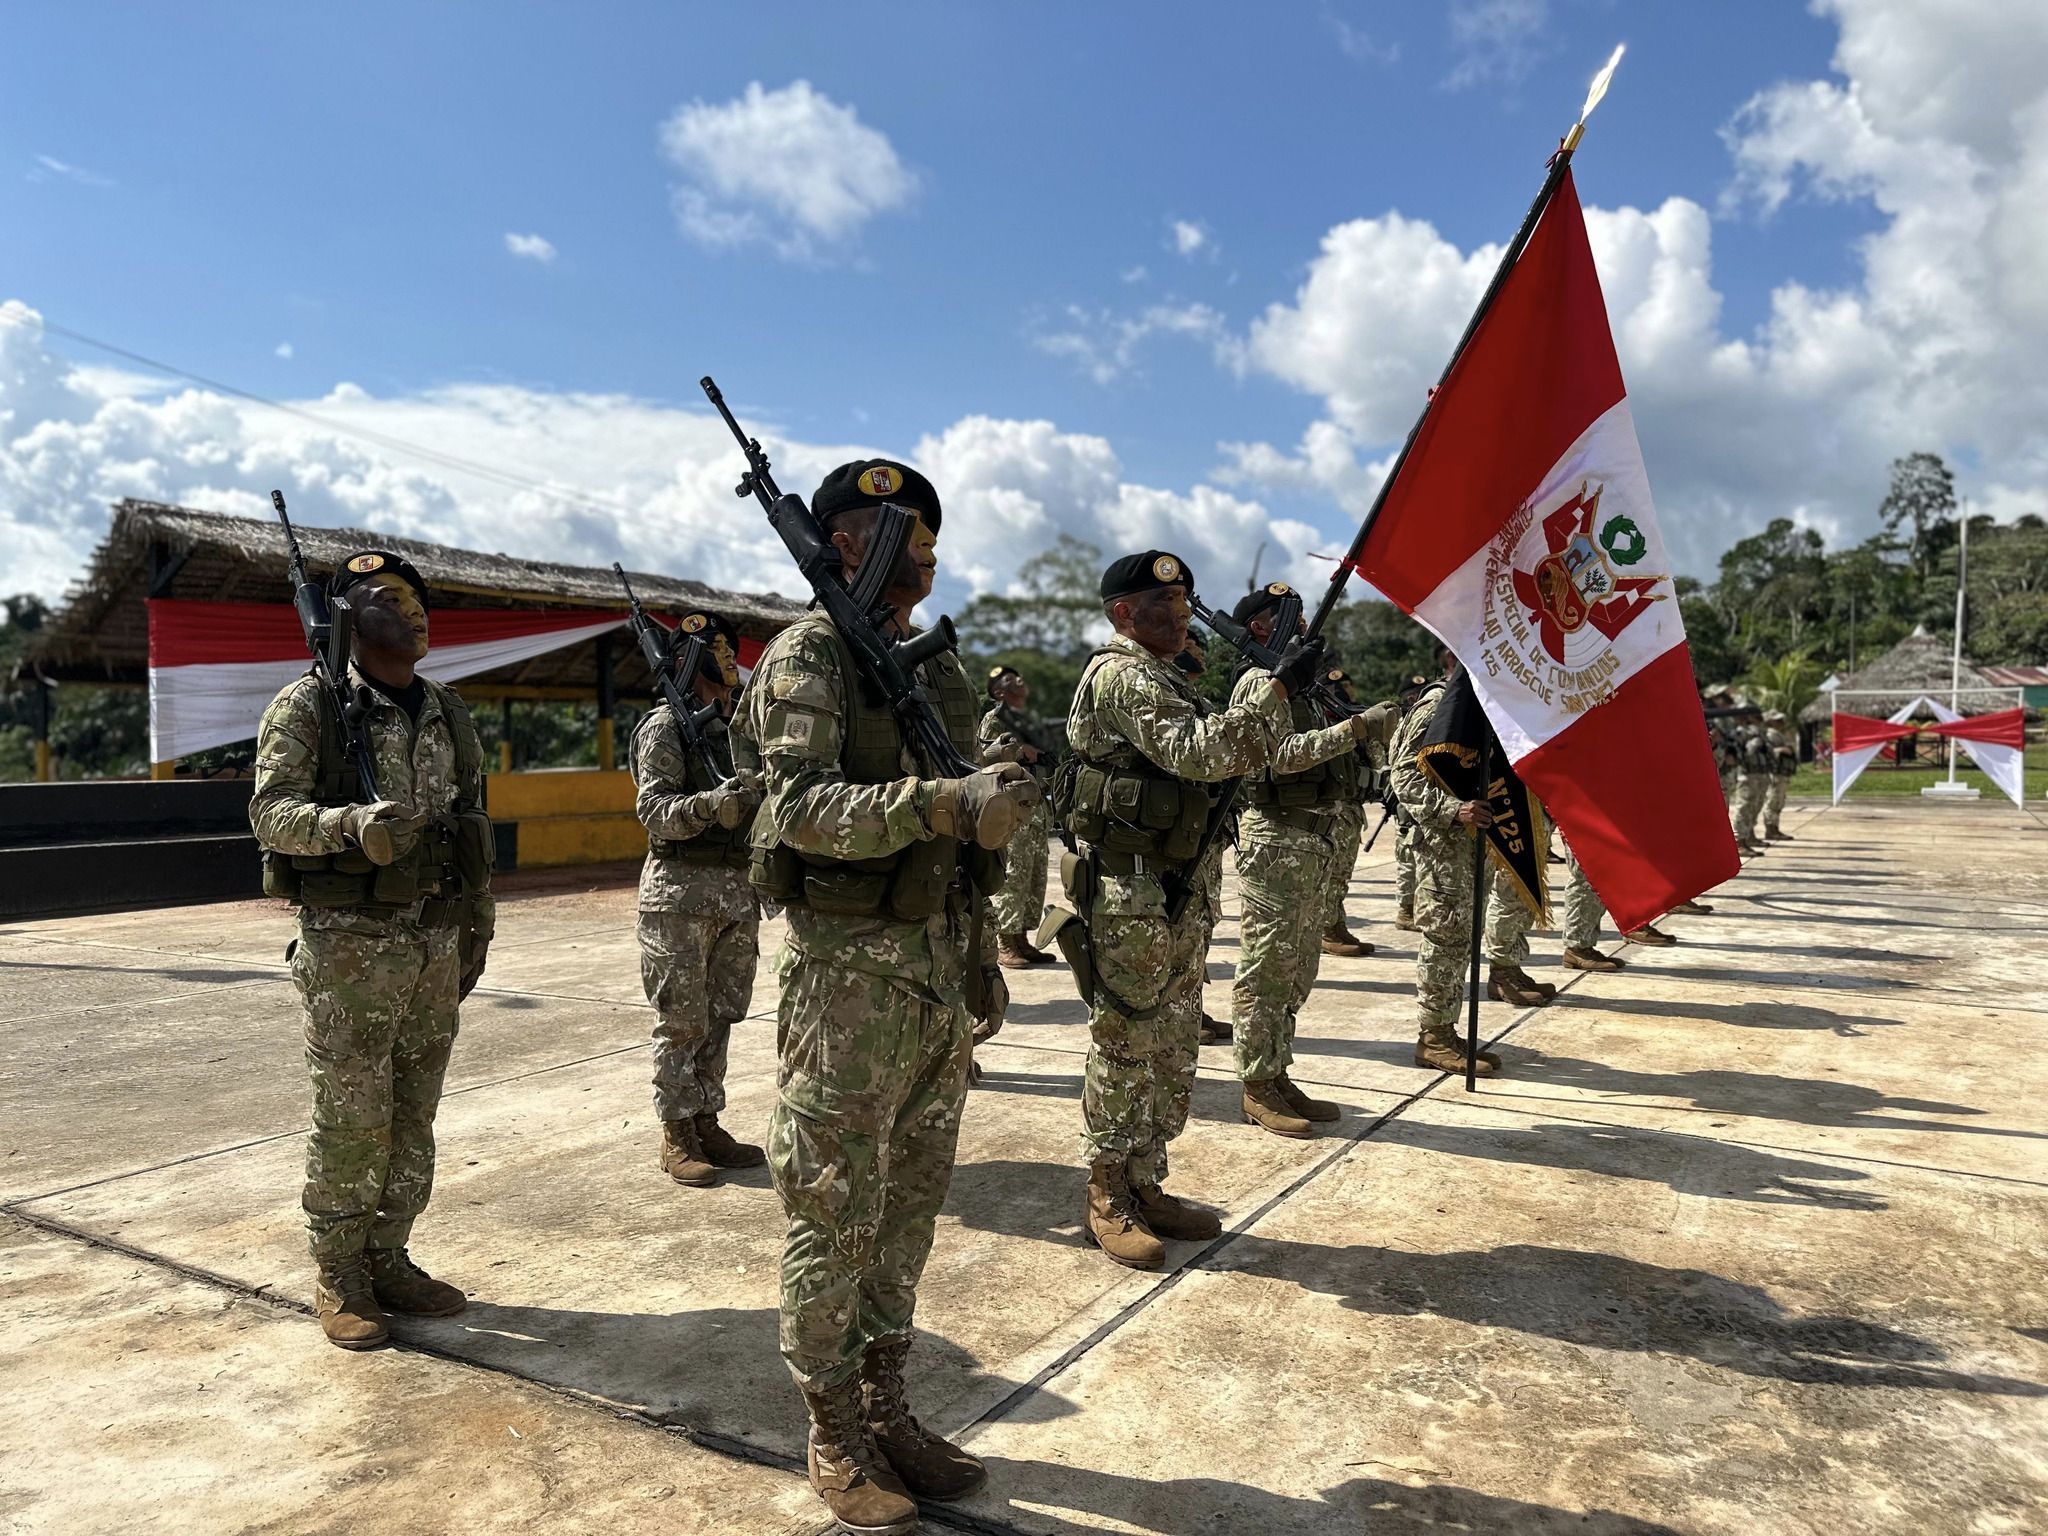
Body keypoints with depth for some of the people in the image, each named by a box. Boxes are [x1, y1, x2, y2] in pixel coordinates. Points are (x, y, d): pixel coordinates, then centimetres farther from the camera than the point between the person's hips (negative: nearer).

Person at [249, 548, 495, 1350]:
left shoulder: (448, 714, 11)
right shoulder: (307, 707, -5)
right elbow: (272, 813, -13)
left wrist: (476, 931, 14)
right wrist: (351, 824, -32)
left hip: (436, 939, 5)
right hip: (352, 944, -5)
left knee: (413, 1116, 11)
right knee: (350, 1119, 2)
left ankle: (389, 1260, 25)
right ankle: (338, 1278, 17)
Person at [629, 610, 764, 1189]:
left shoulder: (742, 725, 14)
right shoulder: (666, 724, -7)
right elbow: (653, 809, -17)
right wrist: (710, 805, -31)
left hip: (739, 889, 7)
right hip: (681, 889, -7)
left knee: (720, 1016, 12)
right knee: (681, 1021, 0)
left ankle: (707, 1123, 23)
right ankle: (677, 1137, 11)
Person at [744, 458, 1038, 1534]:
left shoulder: (939, 667, 14)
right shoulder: (807, 658, -8)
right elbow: (803, 807, -22)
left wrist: (976, 955, 17)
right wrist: (943, 801, -33)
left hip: (940, 971, 7)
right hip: (850, 972, -7)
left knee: (909, 1205, 15)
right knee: (834, 1213, 4)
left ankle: (885, 1410, 30)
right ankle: (834, 1441, 21)